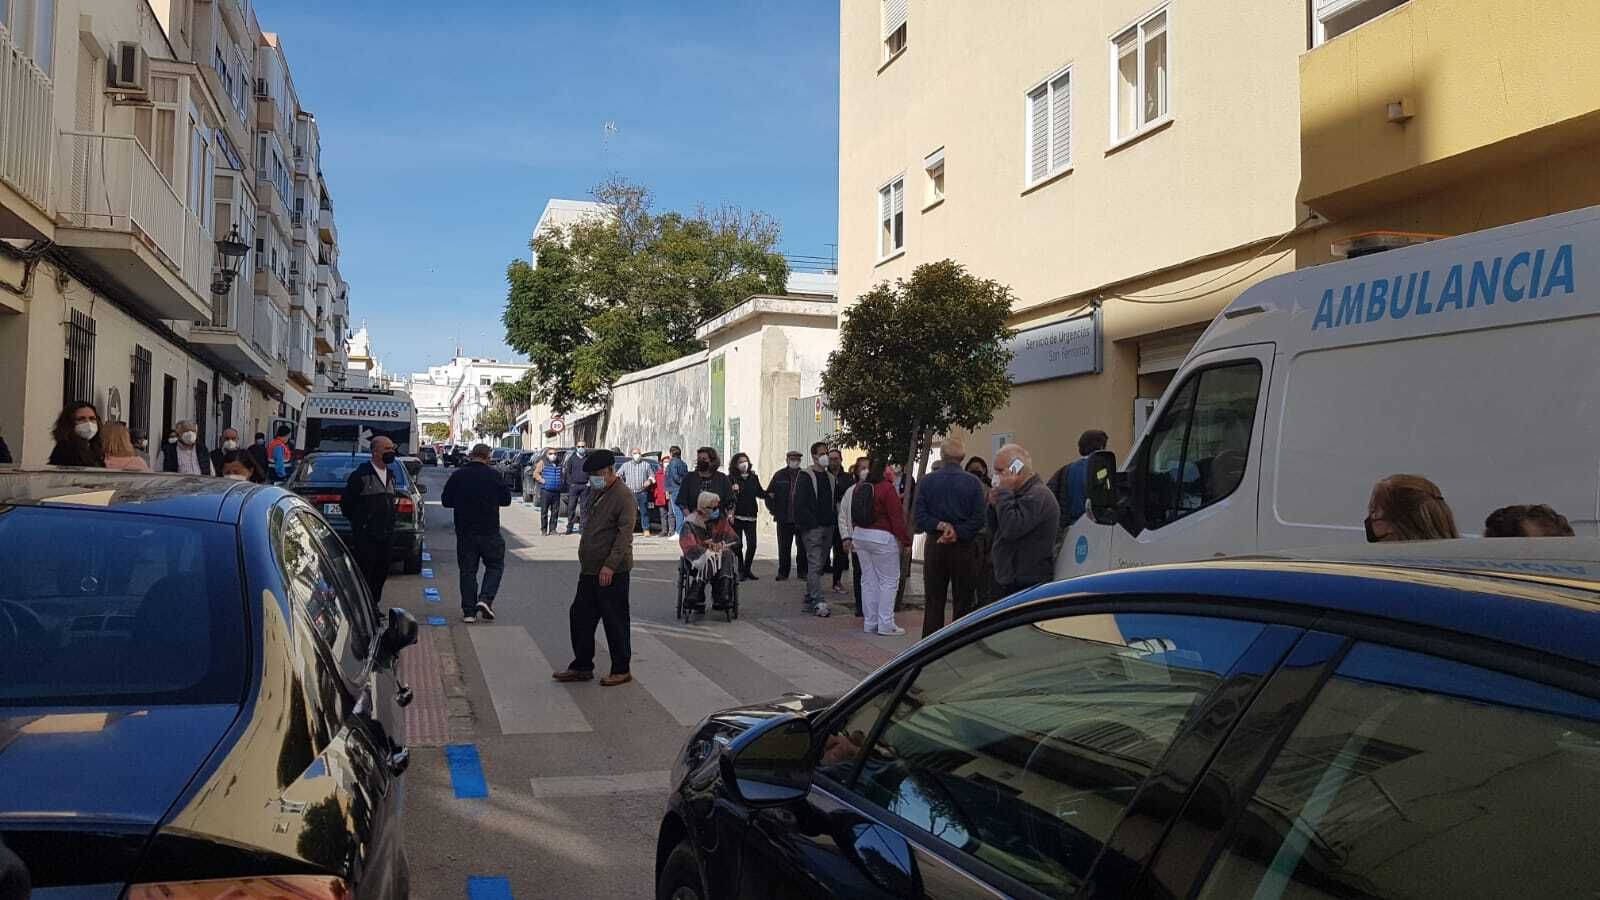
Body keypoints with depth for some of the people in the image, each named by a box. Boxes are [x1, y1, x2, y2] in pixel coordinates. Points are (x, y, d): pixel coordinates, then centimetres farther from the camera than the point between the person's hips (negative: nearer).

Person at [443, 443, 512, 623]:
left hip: (464, 532, 2)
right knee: (495, 566, 12)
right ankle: (485, 599, -6)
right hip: (489, 532, -2)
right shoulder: (493, 475, -7)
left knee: (467, 570, 9)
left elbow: (445, 501, 5)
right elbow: (506, 499, 1)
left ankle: (469, 611, 7)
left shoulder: (457, 476, -2)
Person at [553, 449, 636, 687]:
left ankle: (621, 671, 12)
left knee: (615, 621, 0)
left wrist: (610, 565, -26)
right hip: (589, 569, 9)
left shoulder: (623, 496, -14)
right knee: (580, 616, 12)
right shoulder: (594, 492, 15)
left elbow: (625, 534, -20)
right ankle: (582, 666, 24)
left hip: (612, 572, -9)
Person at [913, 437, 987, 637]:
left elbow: (919, 516, -7)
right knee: (963, 604, 7)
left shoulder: (928, 480, -1)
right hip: (963, 548, -1)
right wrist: (957, 533, -13)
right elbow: (978, 519, -12)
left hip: (934, 546, 2)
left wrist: (940, 526, -13)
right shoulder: (973, 483, -5)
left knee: (934, 603, 9)